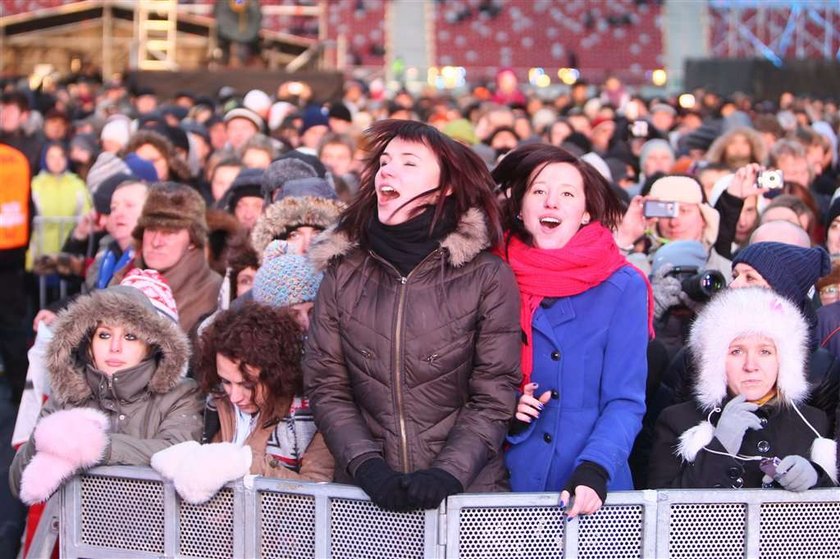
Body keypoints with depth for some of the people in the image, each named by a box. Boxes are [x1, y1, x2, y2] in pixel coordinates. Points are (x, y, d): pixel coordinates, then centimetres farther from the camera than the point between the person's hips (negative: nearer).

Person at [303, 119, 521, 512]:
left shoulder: (488, 278, -3)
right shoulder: (342, 275, 4)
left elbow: (492, 399, -4)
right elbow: (326, 388, 2)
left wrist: (447, 474, -16)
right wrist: (367, 467, -11)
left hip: (467, 491, -2)